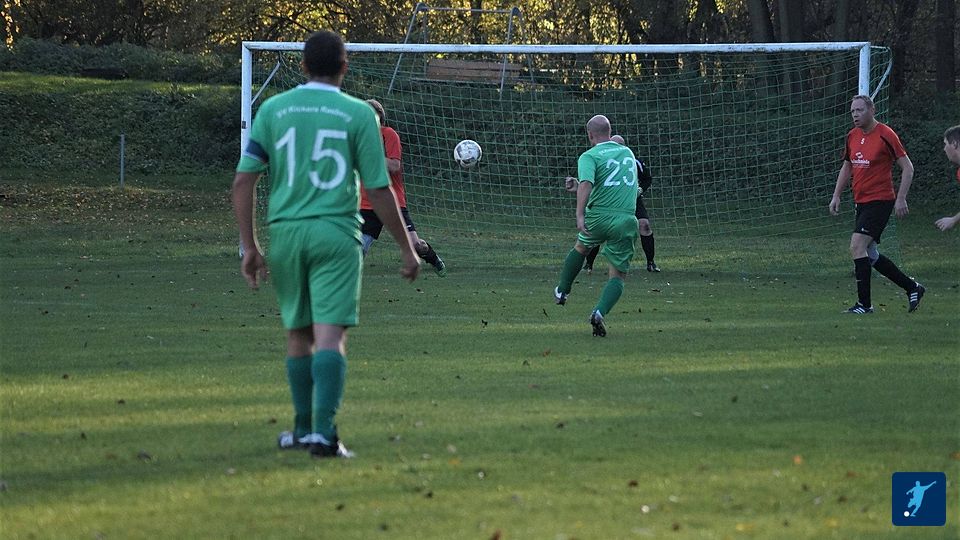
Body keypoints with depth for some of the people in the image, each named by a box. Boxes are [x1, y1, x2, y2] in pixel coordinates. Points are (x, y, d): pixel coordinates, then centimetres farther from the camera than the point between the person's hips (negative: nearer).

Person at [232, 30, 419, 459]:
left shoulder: (273, 109, 6)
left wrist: (249, 245, 7)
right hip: (336, 232, -3)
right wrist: (406, 248, 6)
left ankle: (304, 429, 25)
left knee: (298, 334, 16)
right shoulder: (358, 114, -1)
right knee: (331, 335, -6)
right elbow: (379, 190, -2)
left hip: (285, 231, 3)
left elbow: (243, 180, 1)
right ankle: (323, 433, -16)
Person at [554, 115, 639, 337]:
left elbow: (586, 184, -21)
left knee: (581, 247, 31)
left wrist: (580, 215, -31)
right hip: (626, 219, 2)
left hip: (599, 217, -2)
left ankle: (562, 291, 44)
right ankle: (600, 312, -19)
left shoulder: (590, 156, -2)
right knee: (618, 275, 5)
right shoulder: (628, 153, 17)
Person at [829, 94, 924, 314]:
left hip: (880, 200, -8)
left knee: (857, 246, -19)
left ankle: (864, 303, -13)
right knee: (869, 255, 11)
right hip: (861, 202, 8)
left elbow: (908, 168, -10)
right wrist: (836, 196, 16)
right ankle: (912, 288, 26)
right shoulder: (853, 136, 10)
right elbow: (847, 167, 23)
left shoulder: (885, 135, -12)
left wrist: (901, 199, -16)